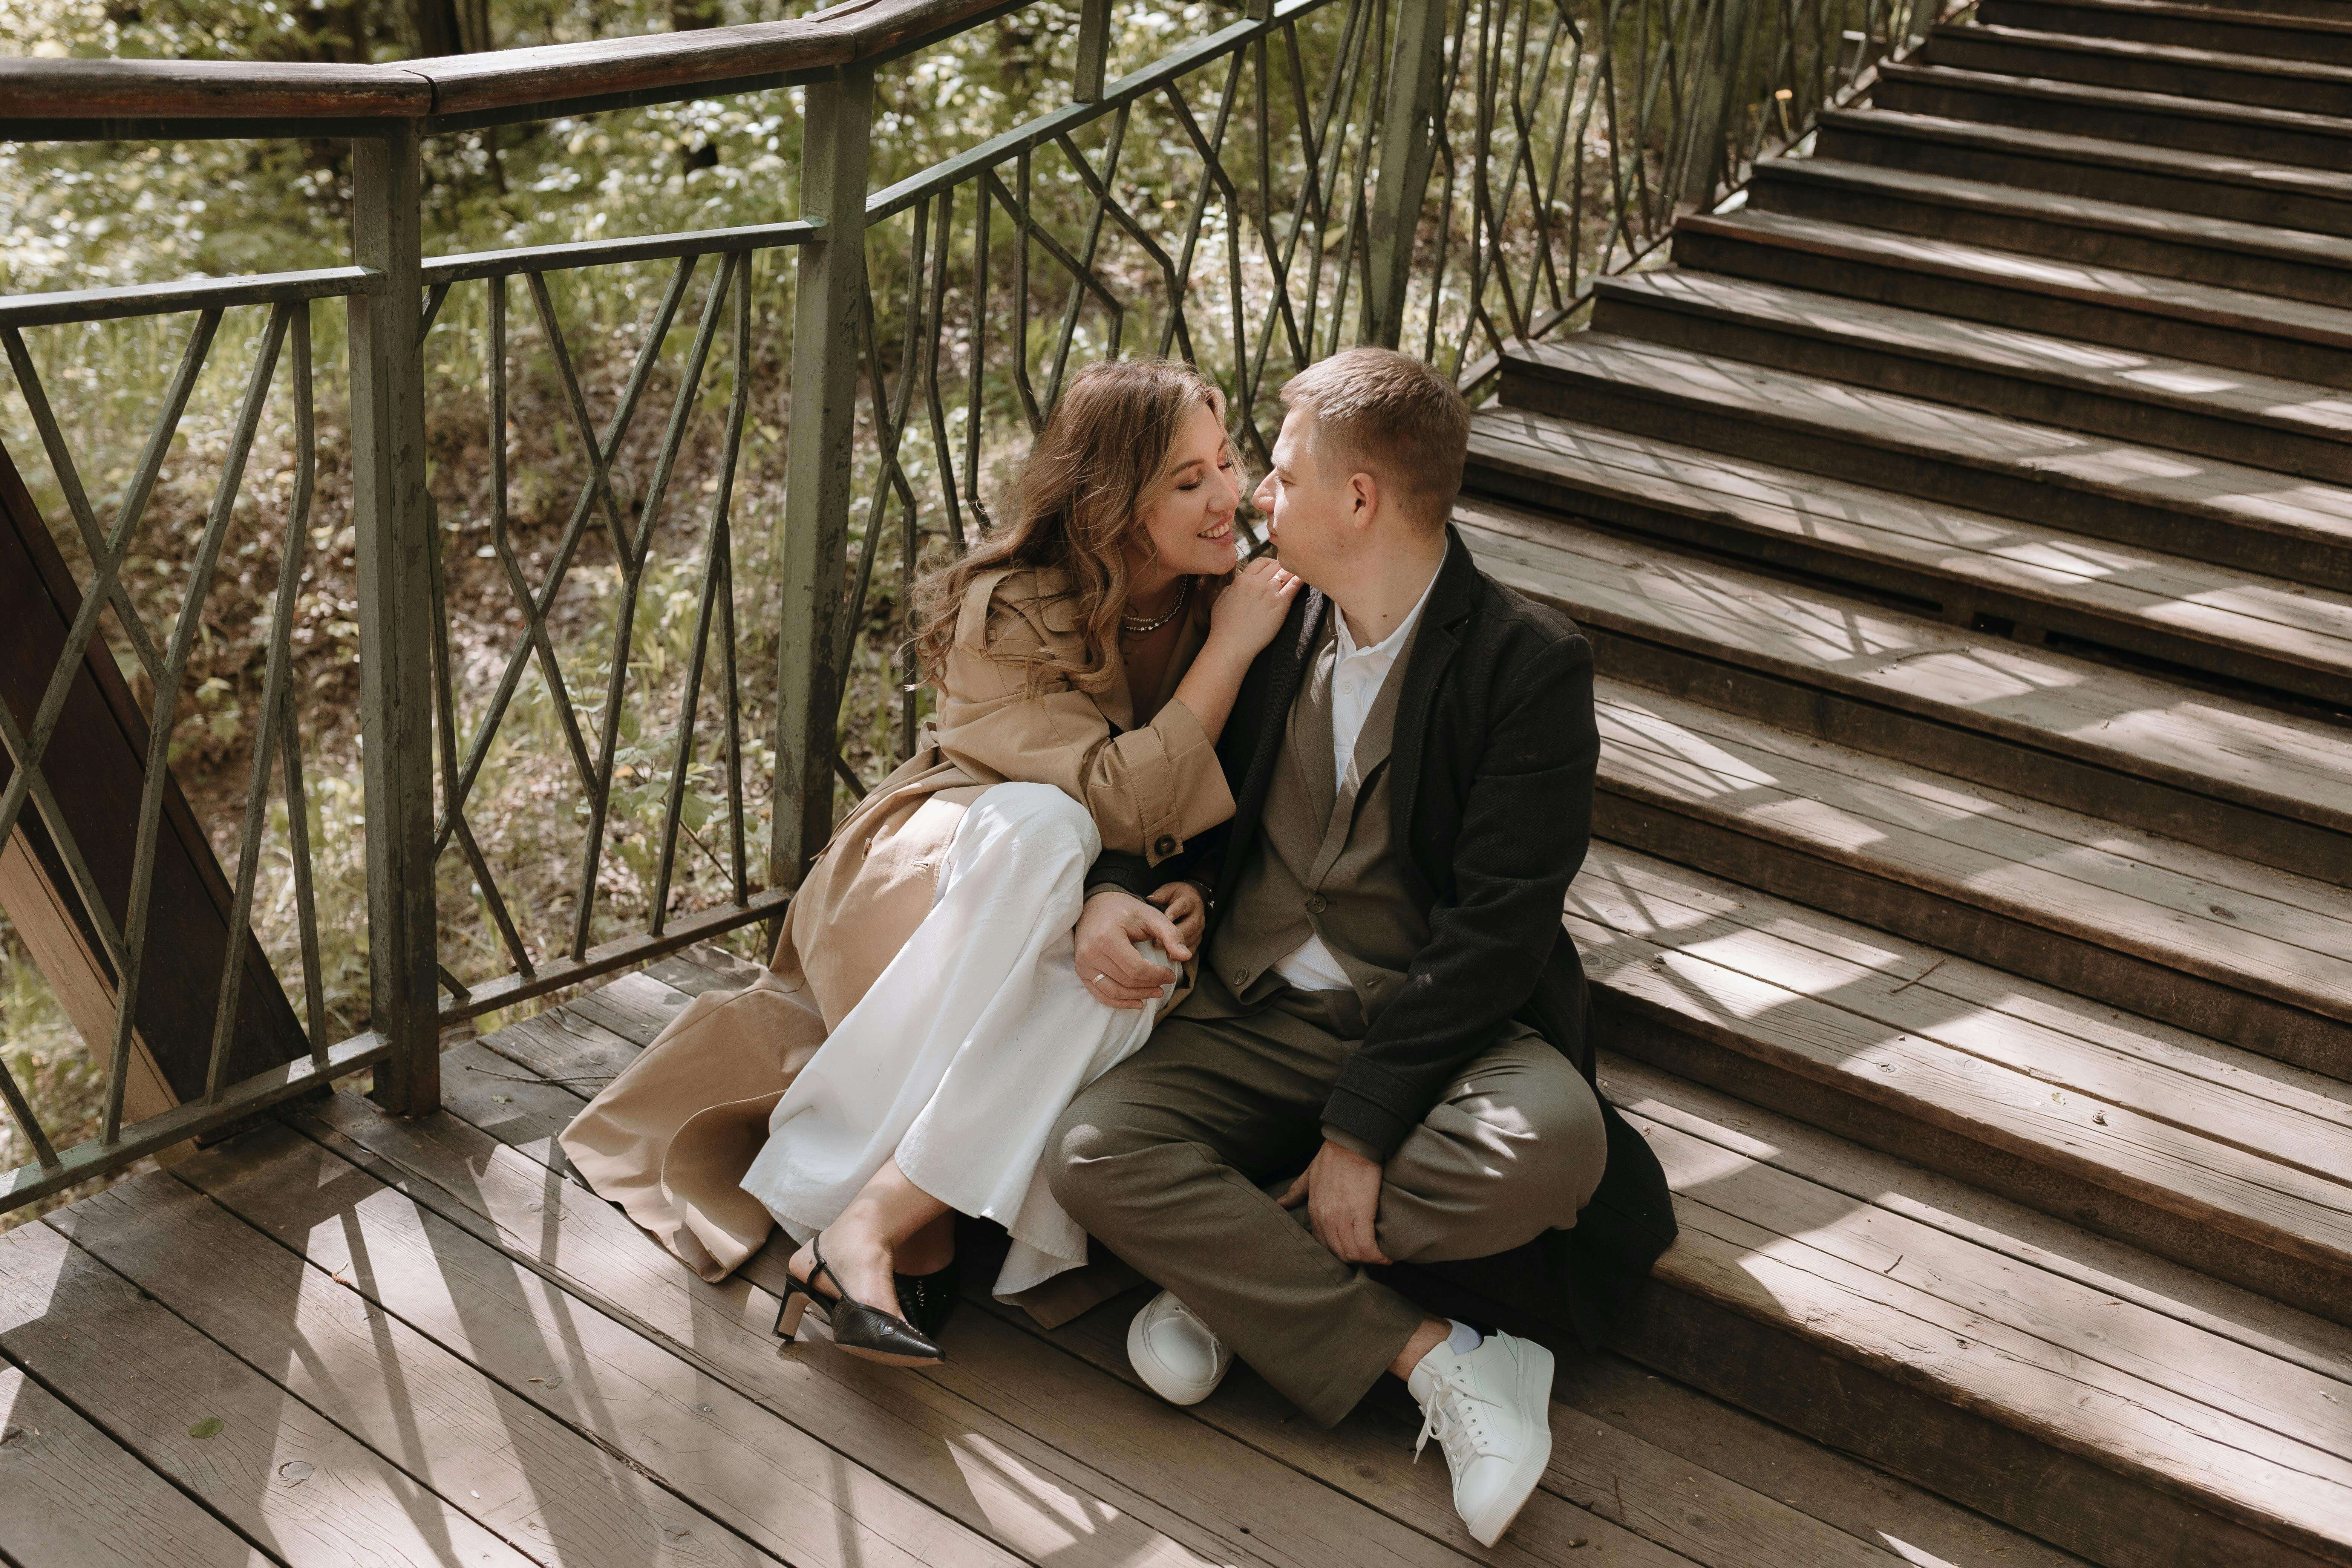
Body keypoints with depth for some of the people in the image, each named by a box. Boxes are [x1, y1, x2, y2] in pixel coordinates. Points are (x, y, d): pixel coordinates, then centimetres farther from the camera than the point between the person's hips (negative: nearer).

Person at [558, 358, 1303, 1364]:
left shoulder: (1222, 596, -3)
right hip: (938, 872, -3)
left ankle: (869, 1220, -29)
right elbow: (1124, 803, -28)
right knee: (1040, 822, -39)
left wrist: (1184, 896, -20)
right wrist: (1231, 649, -25)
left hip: (1067, 919, 4)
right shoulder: (1011, 612, -18)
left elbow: (1222, 823, 2)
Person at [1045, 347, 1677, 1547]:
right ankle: (1434, 1360, -20)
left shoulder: (1531, 663, -11)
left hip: (1436, 1028, -3)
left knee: (1554, 1145, -34)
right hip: (1254, 1018, 4)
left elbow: (1497, 926, -16)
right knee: (1094, 1152, -23)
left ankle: (1231, 1268, -13)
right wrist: (1117, 890, -7)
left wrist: (1361, 1124, -21)